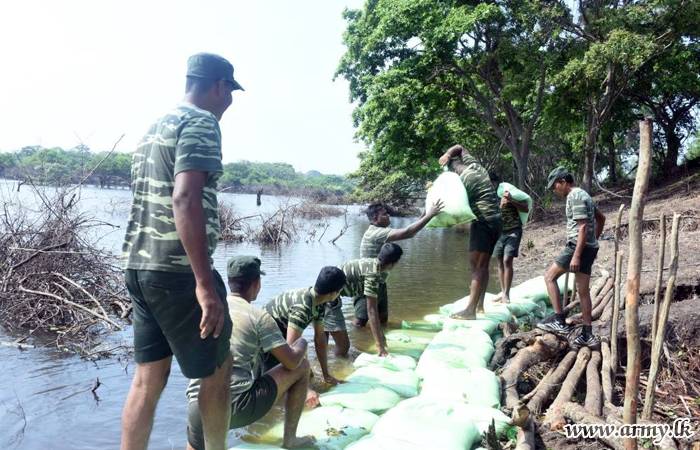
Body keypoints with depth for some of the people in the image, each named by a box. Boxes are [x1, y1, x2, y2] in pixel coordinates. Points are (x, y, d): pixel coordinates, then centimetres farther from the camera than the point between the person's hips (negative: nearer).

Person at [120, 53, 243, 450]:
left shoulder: (154, 128, 19)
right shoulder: (201, 123, -10)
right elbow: (185, 199, -23)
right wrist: (205, 283, -25)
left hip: (138, 267, 9)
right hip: (177, 271, -9)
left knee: (149, 378, 12)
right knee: (217, 370, 9)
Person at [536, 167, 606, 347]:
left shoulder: (575, 196, -12)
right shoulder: (583, 195, 19)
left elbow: (583, 227, -20)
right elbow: (601, 218, 28)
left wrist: (576, 255, -23)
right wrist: (594, 241, 26)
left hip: (579, 246, -10)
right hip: (589, 248, 10)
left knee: (550, 277, -2)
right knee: (584, 291, 9)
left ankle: (560, 320, -5)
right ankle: (587, 334, 12)